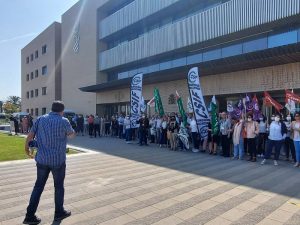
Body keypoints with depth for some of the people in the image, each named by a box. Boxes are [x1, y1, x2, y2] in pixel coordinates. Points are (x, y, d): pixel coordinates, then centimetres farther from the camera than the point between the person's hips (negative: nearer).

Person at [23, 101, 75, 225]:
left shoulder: (41, 119, 0)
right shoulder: (64, 121, -10)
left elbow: (30, 135, 0)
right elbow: (72, 134, 7)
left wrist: (27, 149, 16)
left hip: (42, 159, 4)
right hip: (58, 160, -4)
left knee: (38, 186, 16)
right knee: (59, 186, 13)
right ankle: (59, 213, 27)